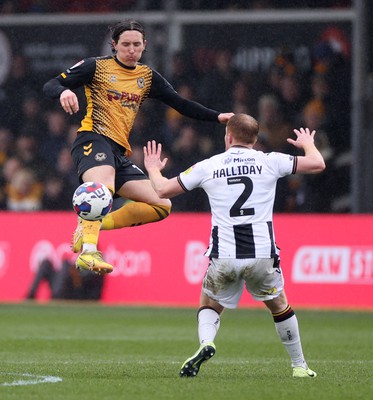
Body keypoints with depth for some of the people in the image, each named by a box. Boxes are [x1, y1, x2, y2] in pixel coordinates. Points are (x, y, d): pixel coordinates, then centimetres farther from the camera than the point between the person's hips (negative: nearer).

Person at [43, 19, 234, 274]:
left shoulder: (148, 77, 18)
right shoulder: (96, 67, 3)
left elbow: (180, 104, 19)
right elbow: (51, 85, 0)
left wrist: (217, 117, 8)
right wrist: (63, 92, -24)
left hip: (120, 153, 7)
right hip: (93, 139, -7)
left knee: (162, 206, -2)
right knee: (104, 187, -37)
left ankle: (89, 226, -6)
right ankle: (88, 249, -51)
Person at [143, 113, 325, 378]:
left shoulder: (208, 166, 5)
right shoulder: (270, 161, 4)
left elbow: (163, 190, 13)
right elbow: (318, 164, 12)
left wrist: (153, 169, 35)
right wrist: (308, 144, 34)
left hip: (223, 256, 0)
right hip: (262, 255, 0)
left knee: (209, 306, 20)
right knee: (280, 306, 23)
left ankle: (206, 343, -11)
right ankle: (300, 366, 27)